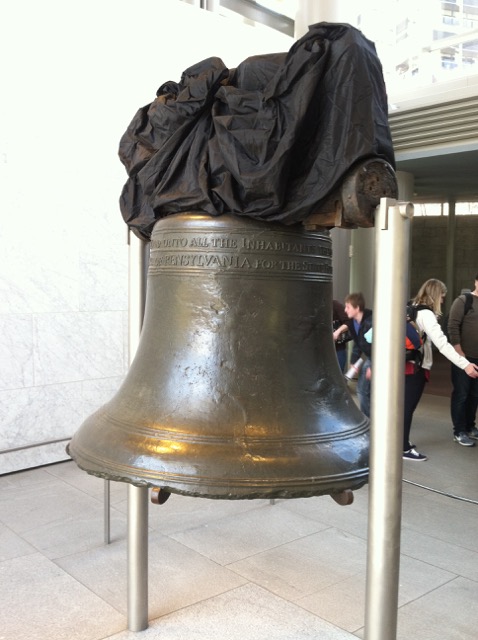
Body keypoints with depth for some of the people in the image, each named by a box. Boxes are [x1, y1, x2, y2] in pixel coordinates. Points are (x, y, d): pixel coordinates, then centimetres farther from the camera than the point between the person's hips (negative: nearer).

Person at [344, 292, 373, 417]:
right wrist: (353, 362, 3)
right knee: (362, 389, 12)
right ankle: (366, 419, 24)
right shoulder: (352, 322, -1)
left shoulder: (370, 322, -27)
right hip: (370, 358, 9)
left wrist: (373, 367, -22)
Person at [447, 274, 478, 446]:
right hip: (464, 357, -5)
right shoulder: (463, 301, -7)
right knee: (461, 395, 2)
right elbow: (452, 327, -11)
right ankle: (459, 432, 10)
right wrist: (459, 353, -14)